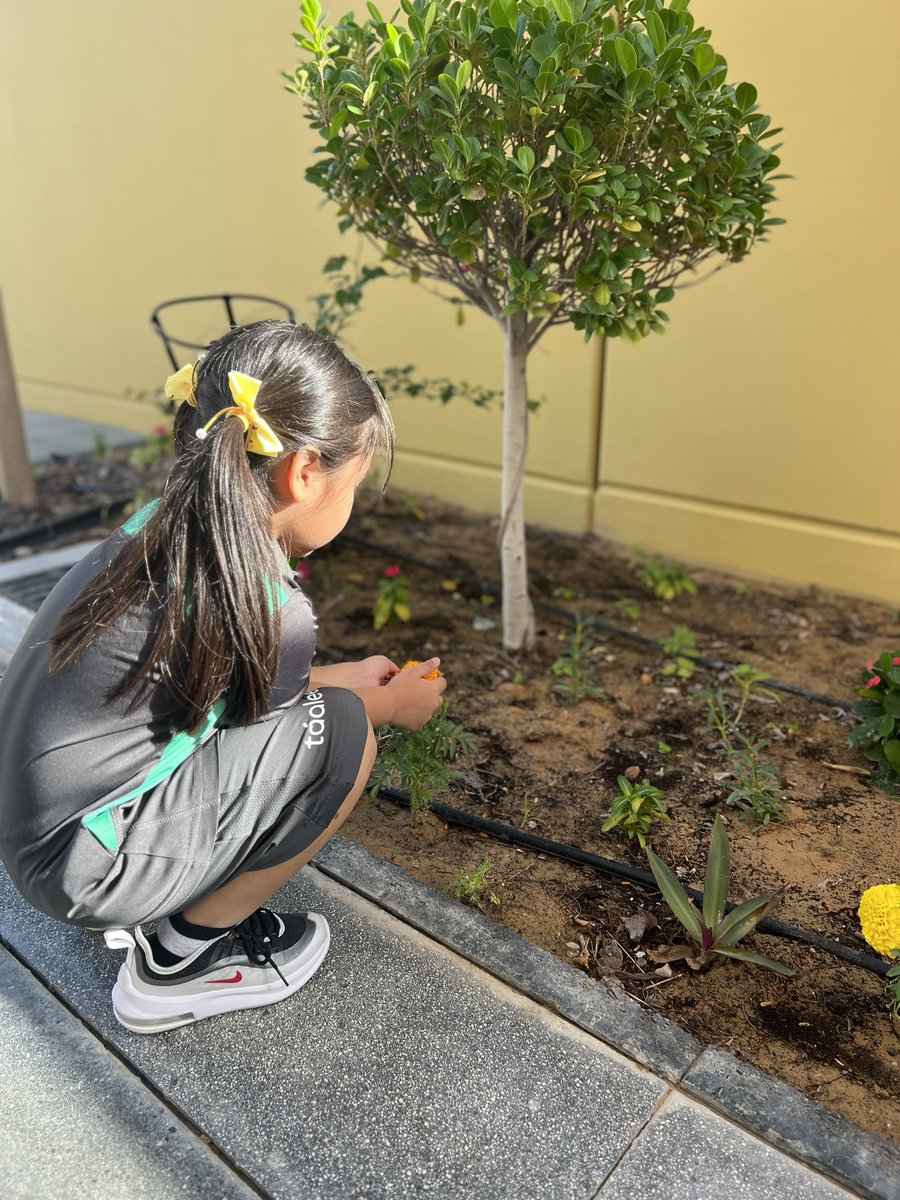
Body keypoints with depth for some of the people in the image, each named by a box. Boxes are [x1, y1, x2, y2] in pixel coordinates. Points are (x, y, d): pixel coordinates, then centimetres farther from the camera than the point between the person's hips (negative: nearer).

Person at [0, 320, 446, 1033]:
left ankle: (156, 905, 15)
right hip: (90, 867, -8)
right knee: (341, 735, -13)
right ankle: (179, 964, 3)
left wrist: (352, 676, 25)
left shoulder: (164, 529, 0)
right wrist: (395, 704, 15)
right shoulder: (268, 607, -25)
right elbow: (273, 716, -3)